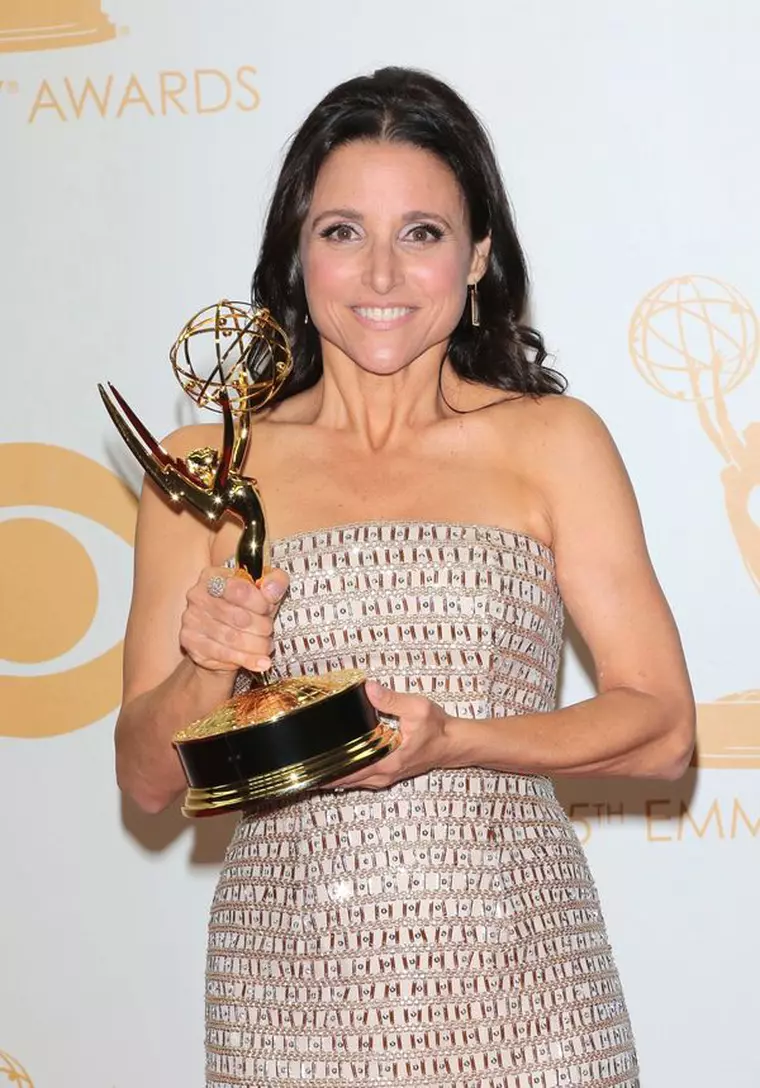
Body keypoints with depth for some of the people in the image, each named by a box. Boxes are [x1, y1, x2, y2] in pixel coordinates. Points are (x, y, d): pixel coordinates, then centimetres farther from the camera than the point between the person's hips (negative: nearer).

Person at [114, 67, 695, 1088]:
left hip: (517, 994, -1)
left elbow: (661, 726, -3)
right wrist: (205, 670, -14)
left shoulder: (552, 441, 1)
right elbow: (148, 777, 6)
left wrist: (450, 741, -17)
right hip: (293, 985, 1)